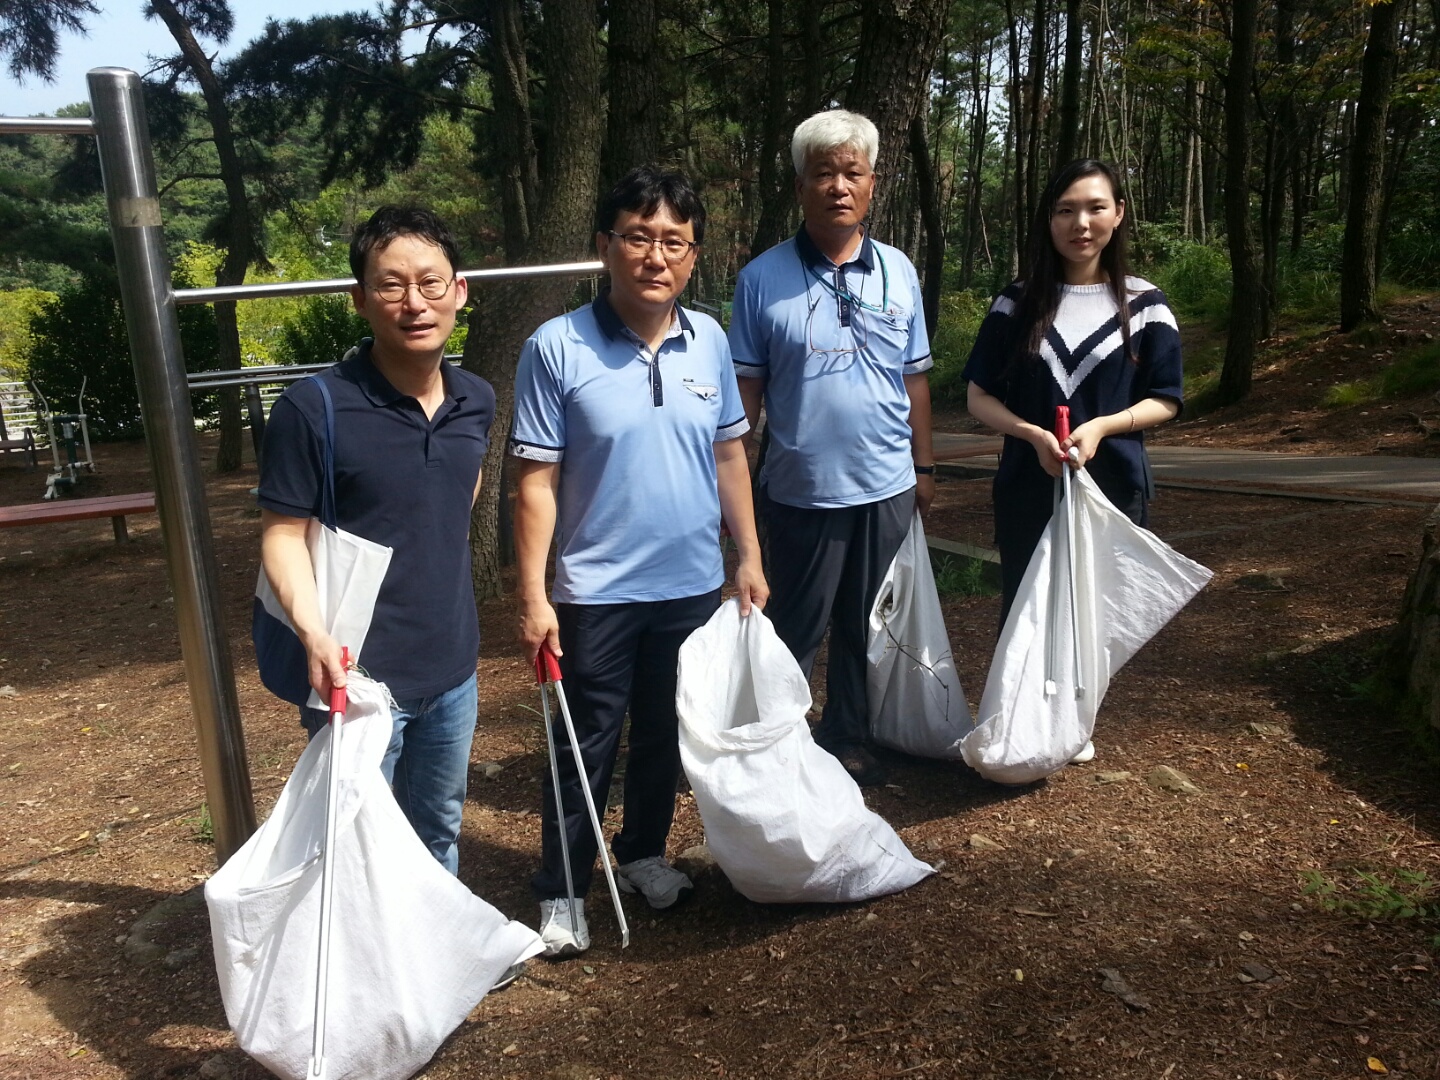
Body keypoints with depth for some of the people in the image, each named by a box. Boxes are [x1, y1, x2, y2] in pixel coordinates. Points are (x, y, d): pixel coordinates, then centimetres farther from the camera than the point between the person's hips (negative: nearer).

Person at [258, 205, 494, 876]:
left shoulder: (476, 401, 0)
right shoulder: (314, 409, -18)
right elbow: (283, 532, -16)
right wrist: (314, 630, -30)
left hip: (452, 666, 6)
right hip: (357, 672, -5)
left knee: (438, 833, 25)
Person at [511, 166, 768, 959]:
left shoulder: (709, 340, 1)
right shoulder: (557, 348, -12)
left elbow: (728, 454, 9)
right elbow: (537, 481, -11)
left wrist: (749, 556, 8)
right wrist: (533, 597, -12)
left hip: (693, 585, 4)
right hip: (597, 591, -4)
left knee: (666, 734, 19)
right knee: (586, 744, 8)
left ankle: (644, 854, 41)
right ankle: (561, 891, 27)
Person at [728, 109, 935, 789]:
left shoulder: (899, 272, 5)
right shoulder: (763, 278, -6)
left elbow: (915, 377, 10)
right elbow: (746, 389, -5)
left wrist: (923, 465, 11)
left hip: (888, 487, 4)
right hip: (802, 490, -3)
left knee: (865, 630, 16)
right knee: (793, 632, 9)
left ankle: (848, 742, 34)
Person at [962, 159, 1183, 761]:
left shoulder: (1144, 305, 0)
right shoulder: (1018, 303, 1)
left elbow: (1164, 401, 2)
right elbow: (980, 397, 0)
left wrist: (1100, 426, -17)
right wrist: (1033, 434, -18)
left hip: (1112, 486, 0)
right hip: (1027, 488, 0)